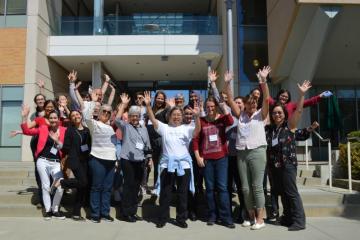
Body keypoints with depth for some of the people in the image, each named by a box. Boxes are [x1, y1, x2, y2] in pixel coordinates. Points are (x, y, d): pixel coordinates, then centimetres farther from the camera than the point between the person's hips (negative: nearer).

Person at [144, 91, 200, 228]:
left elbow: (197, 130, -14)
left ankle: (181, 219, 22)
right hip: (167, 164, 0)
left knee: (183, 193, 8)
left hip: (183, 164, 0)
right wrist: (148, 105, -18)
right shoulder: (164, 128, 6)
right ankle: (163, 218, 21)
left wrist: (196, 116, -31)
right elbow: (153, 119, -5)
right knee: (165, 193, 8)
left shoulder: (186, 129, 3)